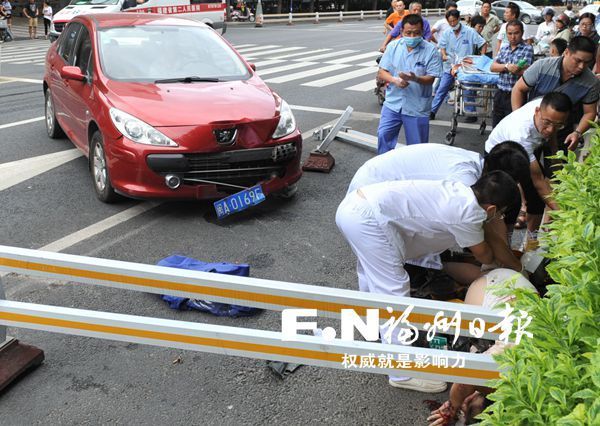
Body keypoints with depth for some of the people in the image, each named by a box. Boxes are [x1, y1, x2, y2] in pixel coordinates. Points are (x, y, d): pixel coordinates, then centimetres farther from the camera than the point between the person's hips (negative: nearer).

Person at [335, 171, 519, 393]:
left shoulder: (459, 191, 13)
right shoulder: (467, 213, -9)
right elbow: (483, 255, 11)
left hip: (352, 204, 10)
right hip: (367, 218, -10)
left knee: (373, 272, 32)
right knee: (393, 291, -3)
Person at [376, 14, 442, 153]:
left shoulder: (431, 50, -7)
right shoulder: (393, 46, 1)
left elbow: (430, 79, -9)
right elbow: (381, 73, 1)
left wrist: (416, 78, -30)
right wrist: (394, 80, -20)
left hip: (417, 107, -2)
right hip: (393, 103, 2)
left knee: (417, 146, 7)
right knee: (383, 135, -4)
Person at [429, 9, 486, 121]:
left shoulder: (470, 32, -8)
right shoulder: (447, 34, 1)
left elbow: (483, 44, -3)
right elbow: (442, 47, 6)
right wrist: (444, 55, -16)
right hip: (449, 67, 3)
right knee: (441, 90, 3)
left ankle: (471, 113, 16)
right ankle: (432, 112, 9)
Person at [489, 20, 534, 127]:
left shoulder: (527, 49, -6)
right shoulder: (503, 49, 11)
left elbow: (525, 72, -15)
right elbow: (492, 67, 1)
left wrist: (502, 68, -12)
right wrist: (507, 66, -17)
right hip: (500, 94, 6)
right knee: (496, 127, 14)